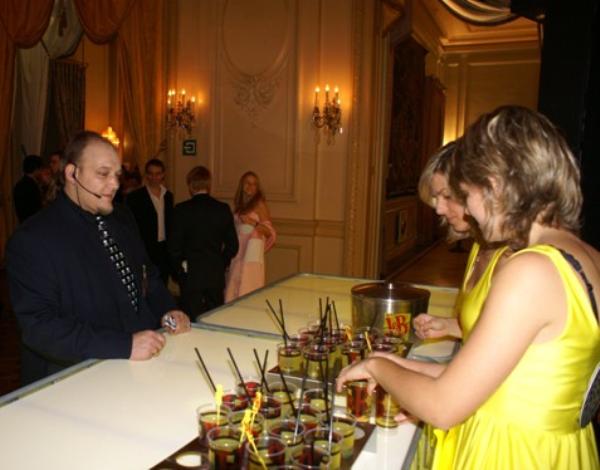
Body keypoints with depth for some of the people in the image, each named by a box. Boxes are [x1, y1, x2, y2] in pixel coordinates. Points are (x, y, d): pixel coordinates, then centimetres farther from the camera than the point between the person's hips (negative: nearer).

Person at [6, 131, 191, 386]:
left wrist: (166, 310, 1)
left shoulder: (123, 219, 9)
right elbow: (39, 327, -18)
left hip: (143, 358, 6)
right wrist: (125, 345, -25)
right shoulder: (31, 240, -11)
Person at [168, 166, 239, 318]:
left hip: (191, 275, -3)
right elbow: (232, 245, 2)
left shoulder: (182, 209, -8)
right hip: (216, 275, 3)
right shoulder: (223, 209, 0)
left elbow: (174, 245, -8)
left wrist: (179, 268, 6)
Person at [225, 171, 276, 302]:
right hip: (238, 251, 6)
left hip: (252, 251, -6)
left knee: (247, 286, -8)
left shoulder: (259, 204, -3)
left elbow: (268, 231, -7)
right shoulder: (240, 205, 14)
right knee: (235, 286, 5)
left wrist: (254, 223, -21)